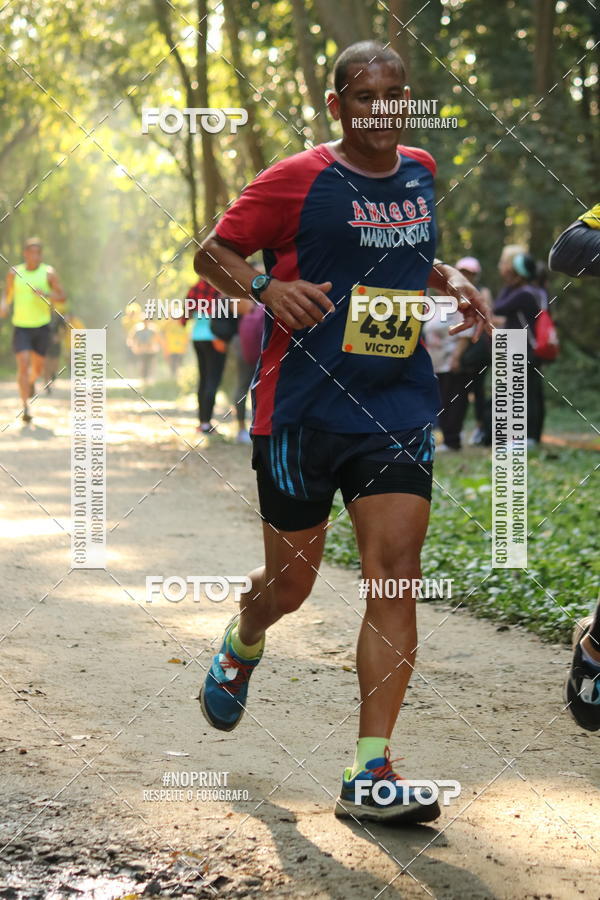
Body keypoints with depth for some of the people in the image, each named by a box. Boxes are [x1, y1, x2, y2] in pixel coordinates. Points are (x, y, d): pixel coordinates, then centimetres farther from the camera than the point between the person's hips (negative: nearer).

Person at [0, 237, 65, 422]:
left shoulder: (48, 273, -2)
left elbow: (62, 297, -1)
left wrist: (46, 294, -21)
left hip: (41, 327, 1)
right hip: (21, 327, -1)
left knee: (38, 366, 11)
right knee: (23, 364, -16)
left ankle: (31, 381, 49)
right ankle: (25, 407, -17)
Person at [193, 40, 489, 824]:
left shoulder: (419, 173, 11)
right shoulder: (296, 180, -6)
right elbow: (212, 253, 1)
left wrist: (452, 281, 11)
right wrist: (267, 288, -18)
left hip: (398, 408, 4)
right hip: (303, 405, -4)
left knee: (397, 578, -9)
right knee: (291, 581, 7)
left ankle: (370, 772, -7)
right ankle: (242, 648, 45)